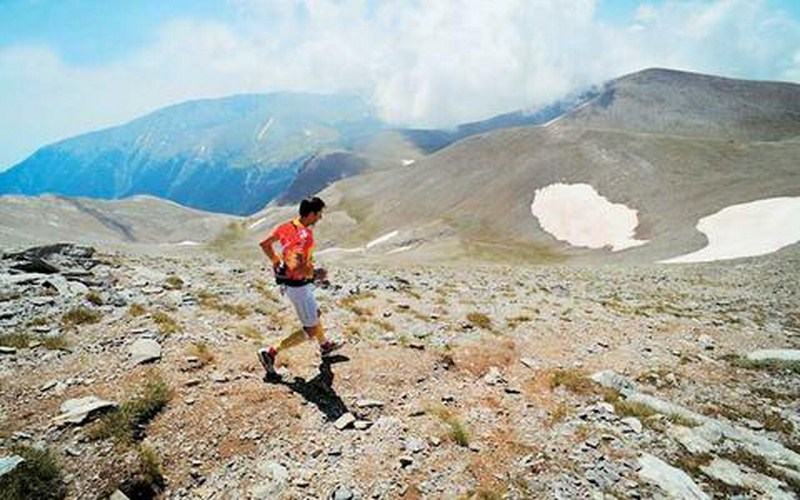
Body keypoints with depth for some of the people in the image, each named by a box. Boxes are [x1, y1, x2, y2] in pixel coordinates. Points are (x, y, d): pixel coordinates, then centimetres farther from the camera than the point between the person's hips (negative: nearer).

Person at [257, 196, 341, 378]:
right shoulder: (305, 235, -28)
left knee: (315, 314, 28)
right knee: (311, 330, 4)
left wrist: (277, 263, 17)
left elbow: (265, 244, 8)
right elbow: (297, 268, -35)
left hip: (287, 281, 10)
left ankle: (325, 345, 50)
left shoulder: (288, 226, -1)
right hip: (298, 286, -10)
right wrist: (315, 274, -19)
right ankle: (270, 353, 5)